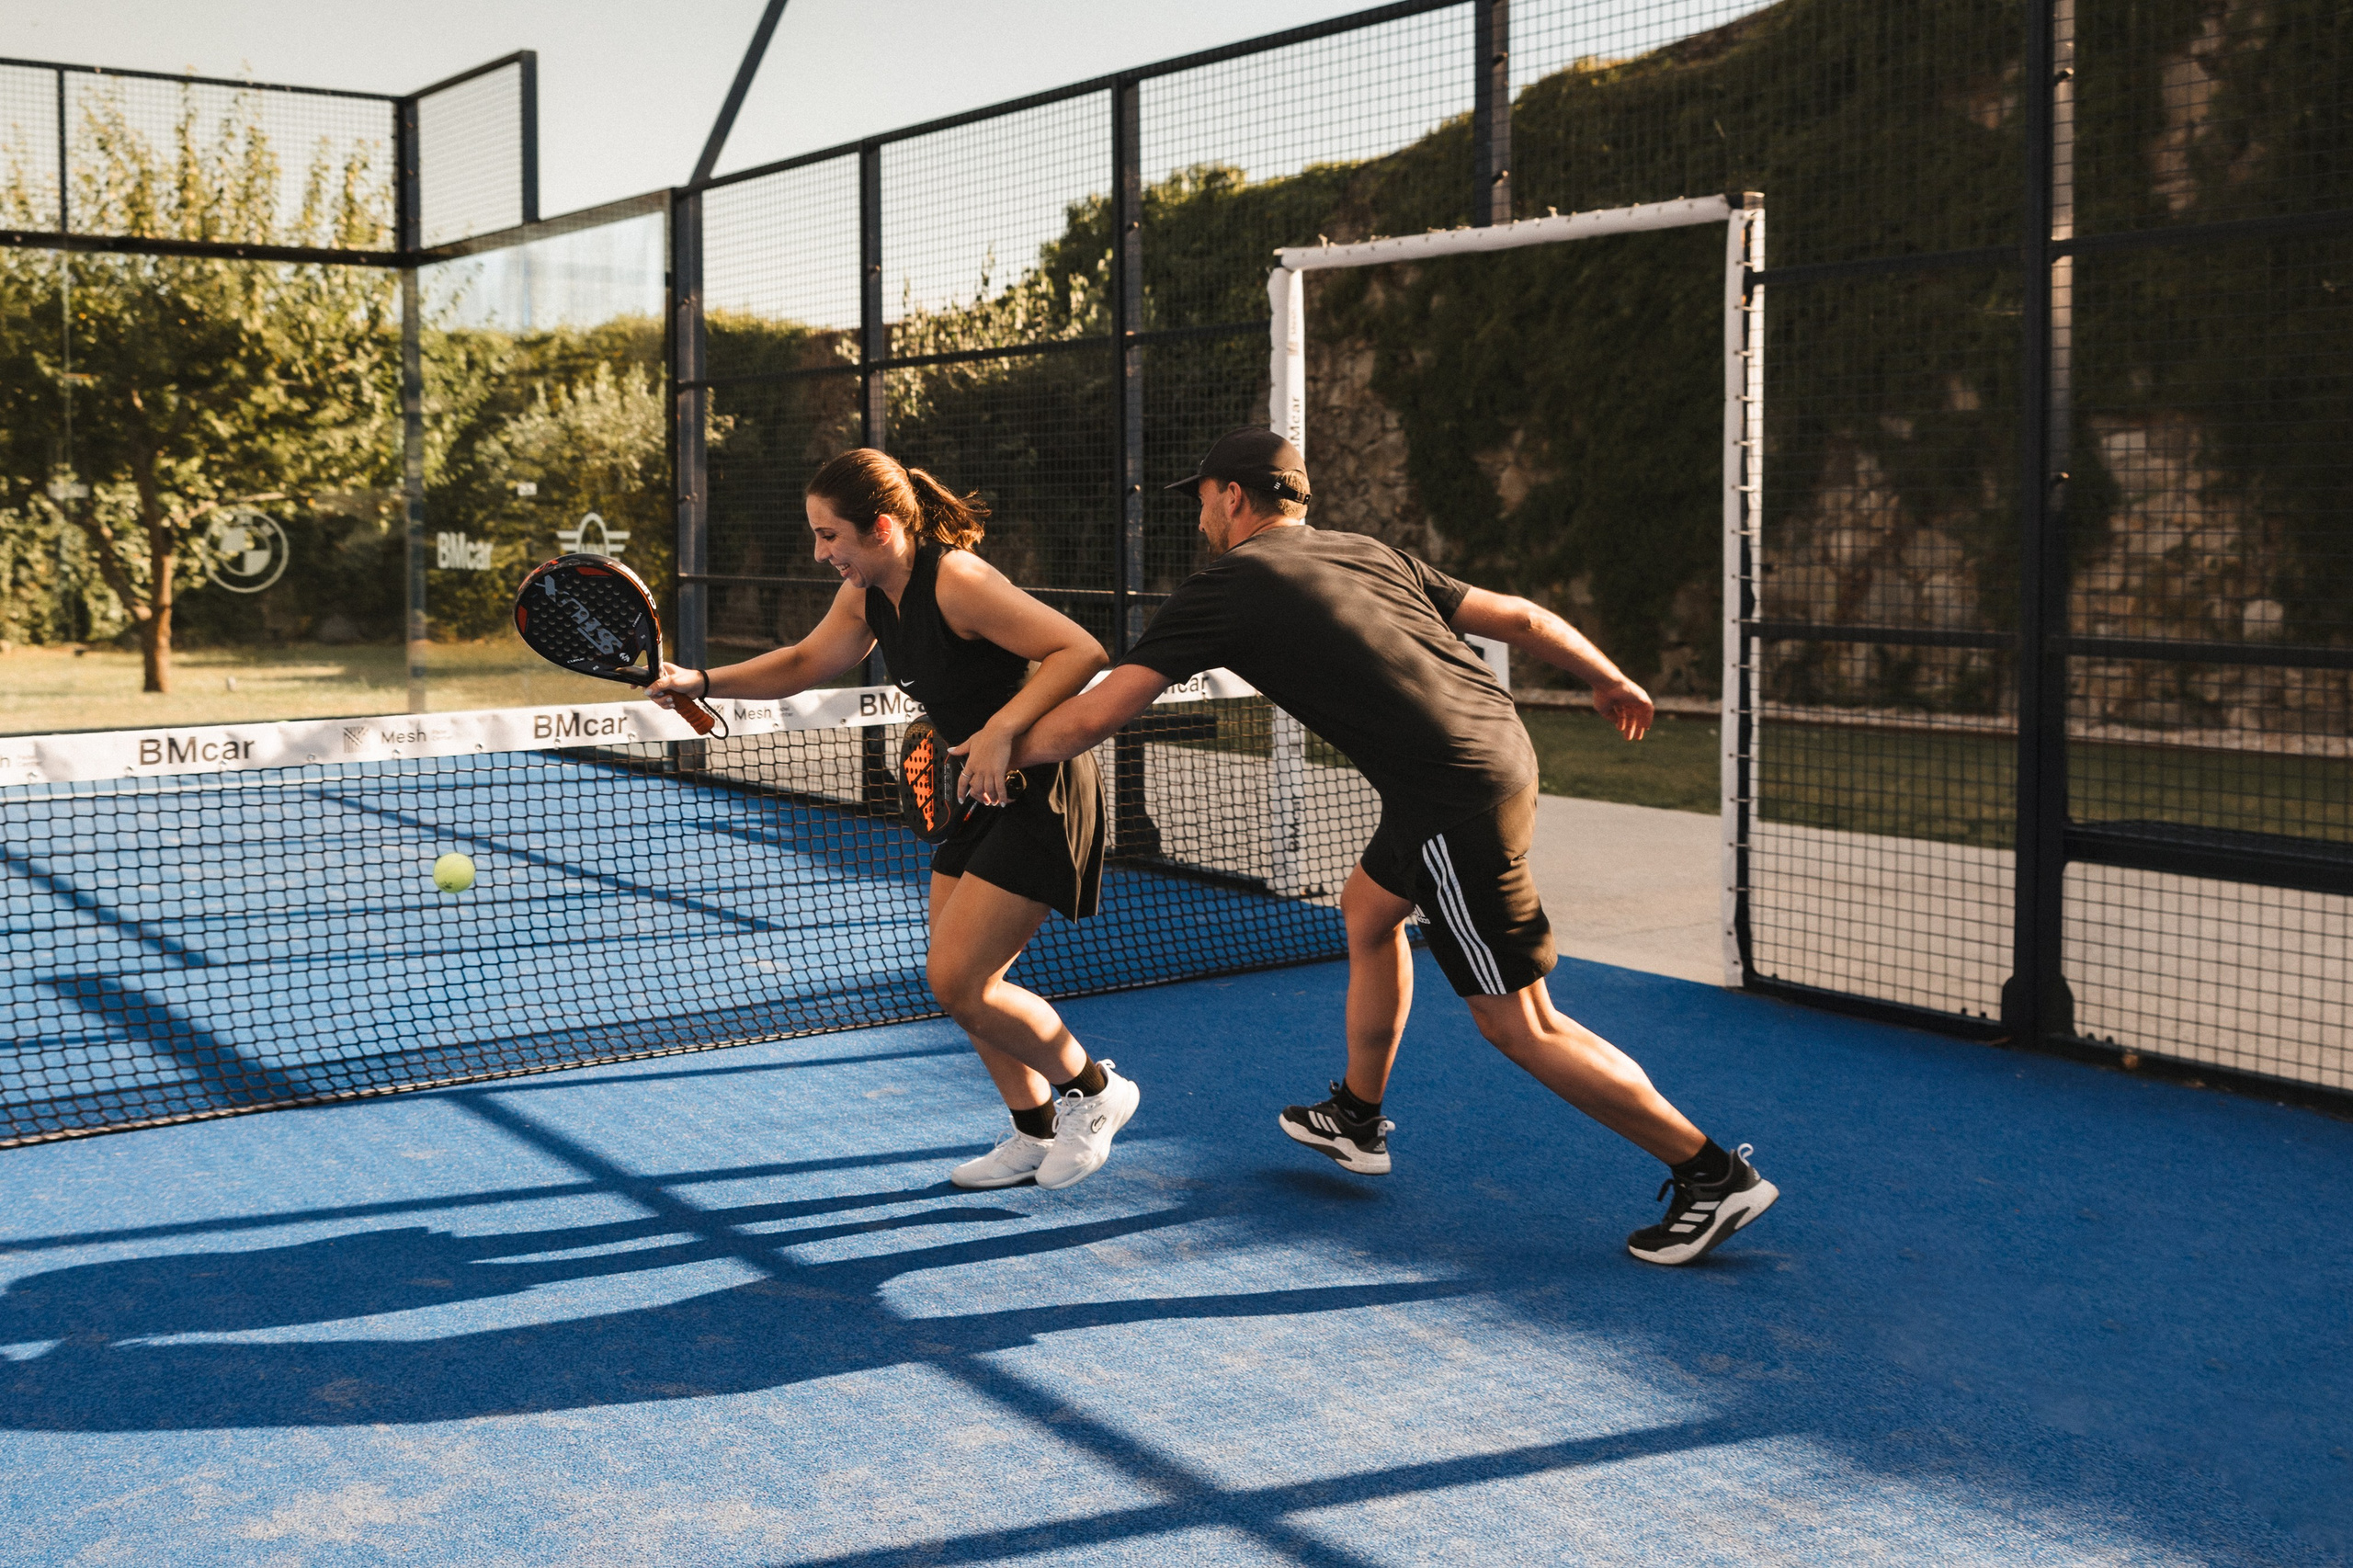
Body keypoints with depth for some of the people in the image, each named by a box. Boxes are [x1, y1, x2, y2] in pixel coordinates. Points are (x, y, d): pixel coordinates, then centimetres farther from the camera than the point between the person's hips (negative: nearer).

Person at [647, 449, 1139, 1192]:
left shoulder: (956, 582, -24)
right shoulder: (867, 595, 4)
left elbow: (1080, 650, -25)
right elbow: (805, 663, 18)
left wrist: (1002, 728, -32)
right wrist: (702, 681, 6)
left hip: (1042, 794, -9)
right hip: (982, 797, 10)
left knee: (956, 980, -11)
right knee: (958, 981, 10)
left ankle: (1093, 1088, 10)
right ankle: (1036, 1136, 25)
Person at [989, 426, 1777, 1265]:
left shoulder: (1221, 591, -3)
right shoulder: (1370, 554, 16)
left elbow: (1096, 714, -5)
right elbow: (1520, 617, 18)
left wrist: (1001, 751, 11)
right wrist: (1610, 679, 34)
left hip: (1456, 802, -9)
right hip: (1501, 748, 9)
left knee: (1520, 1025, 1)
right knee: (1368, 910, 28)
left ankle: (1714, 1176, 5)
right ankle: (1357, 1118, 44)